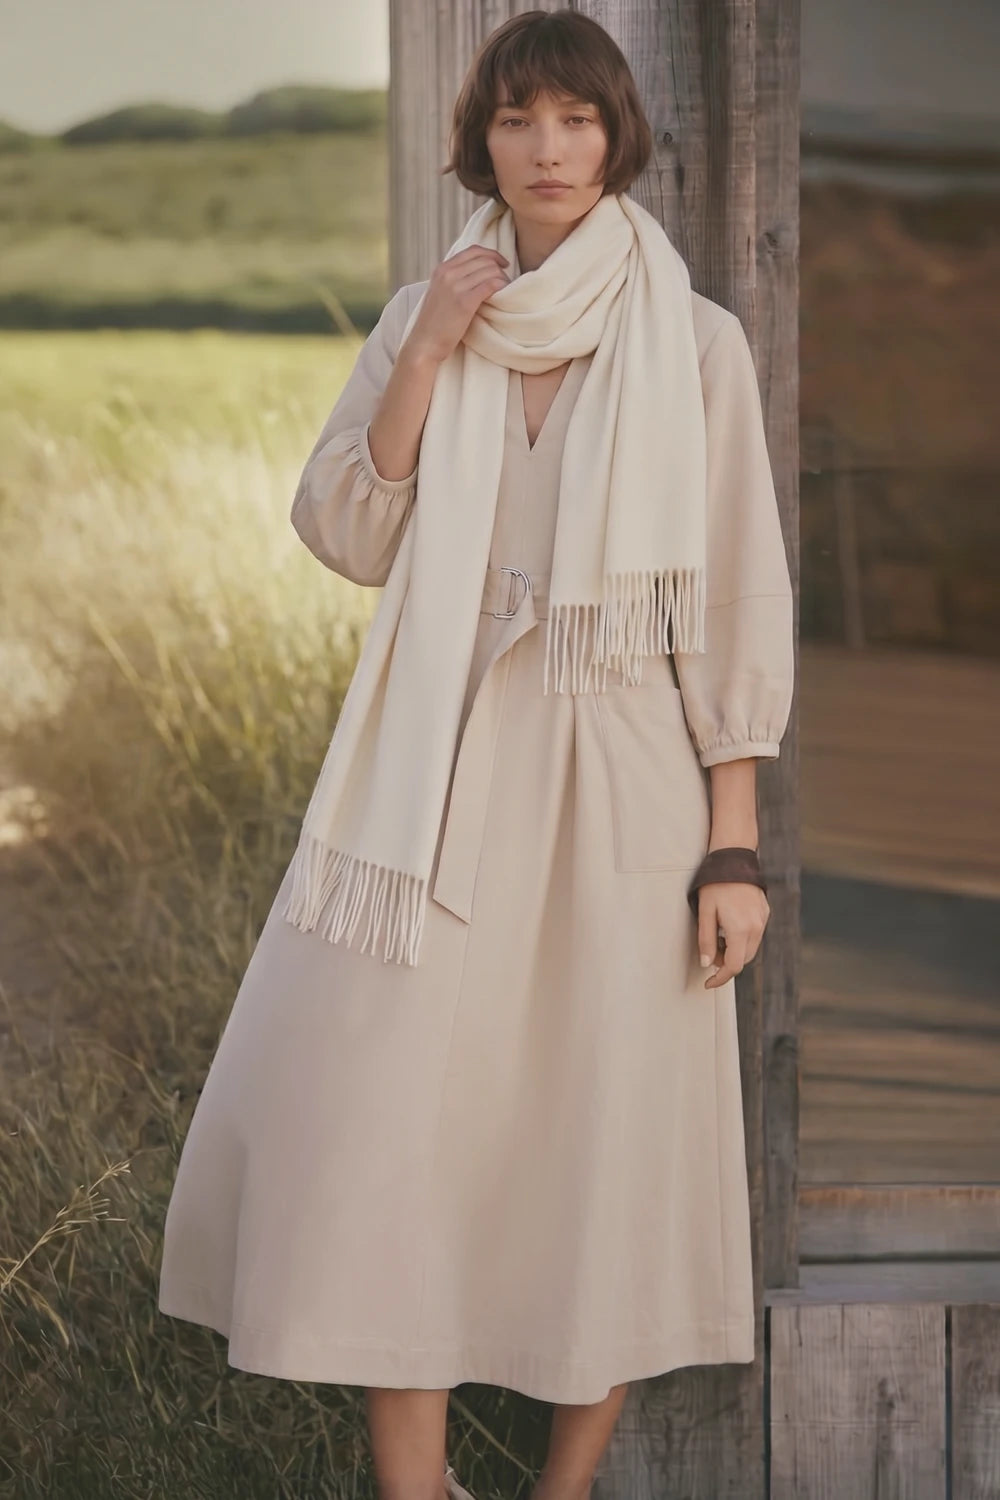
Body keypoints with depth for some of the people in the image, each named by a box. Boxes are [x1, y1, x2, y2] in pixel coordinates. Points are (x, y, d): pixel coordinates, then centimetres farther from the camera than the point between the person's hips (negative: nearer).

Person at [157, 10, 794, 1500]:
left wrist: (733, 848, -5)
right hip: (444, 769, 2)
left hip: (619, 780, -2)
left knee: (608, 1143, 3)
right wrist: (428, 356, -10)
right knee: (384, 1121, -3)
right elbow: (344, 536, 0)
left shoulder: (694, 341, -1)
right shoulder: (426, 318, 8)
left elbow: (738, 607, -2)